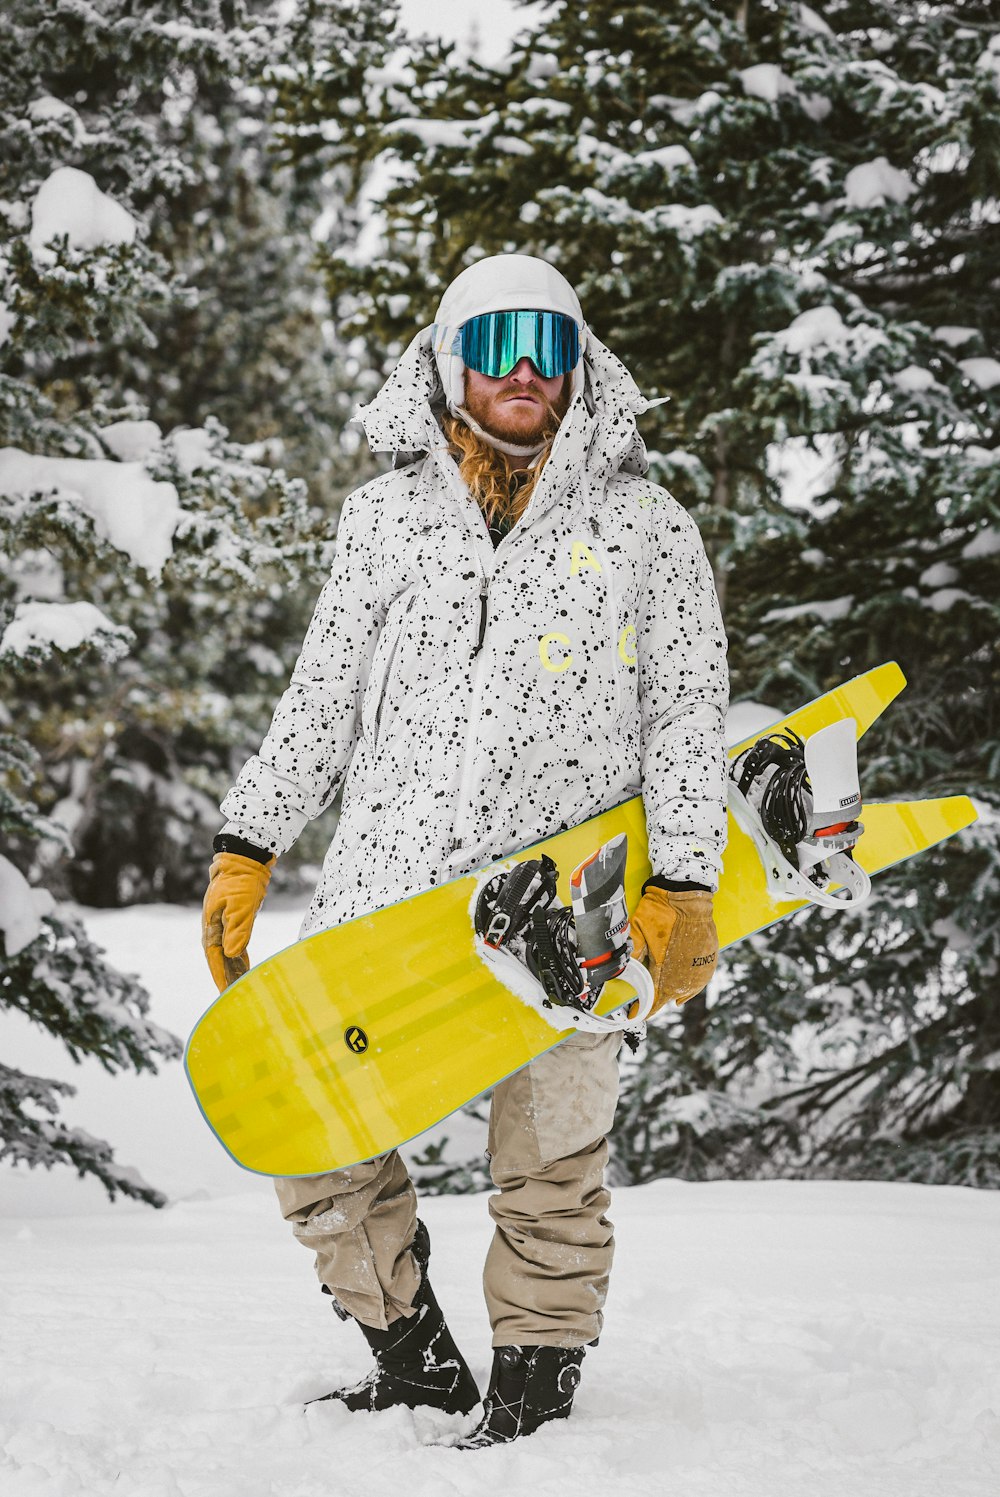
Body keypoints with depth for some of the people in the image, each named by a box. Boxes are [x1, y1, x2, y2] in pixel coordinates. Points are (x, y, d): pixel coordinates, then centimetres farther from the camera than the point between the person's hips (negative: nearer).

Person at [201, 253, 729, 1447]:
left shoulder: (646, 528, 7)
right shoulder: (387, 516, 12)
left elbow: (688, 713, 4)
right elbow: (322, 697, 15)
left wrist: (682, 885, -5)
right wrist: (246, 850, 8)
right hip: (387, 881, 3)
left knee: (548, 1171, -2)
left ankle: (531, 1396, 14)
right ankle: (417, 1359, 15)